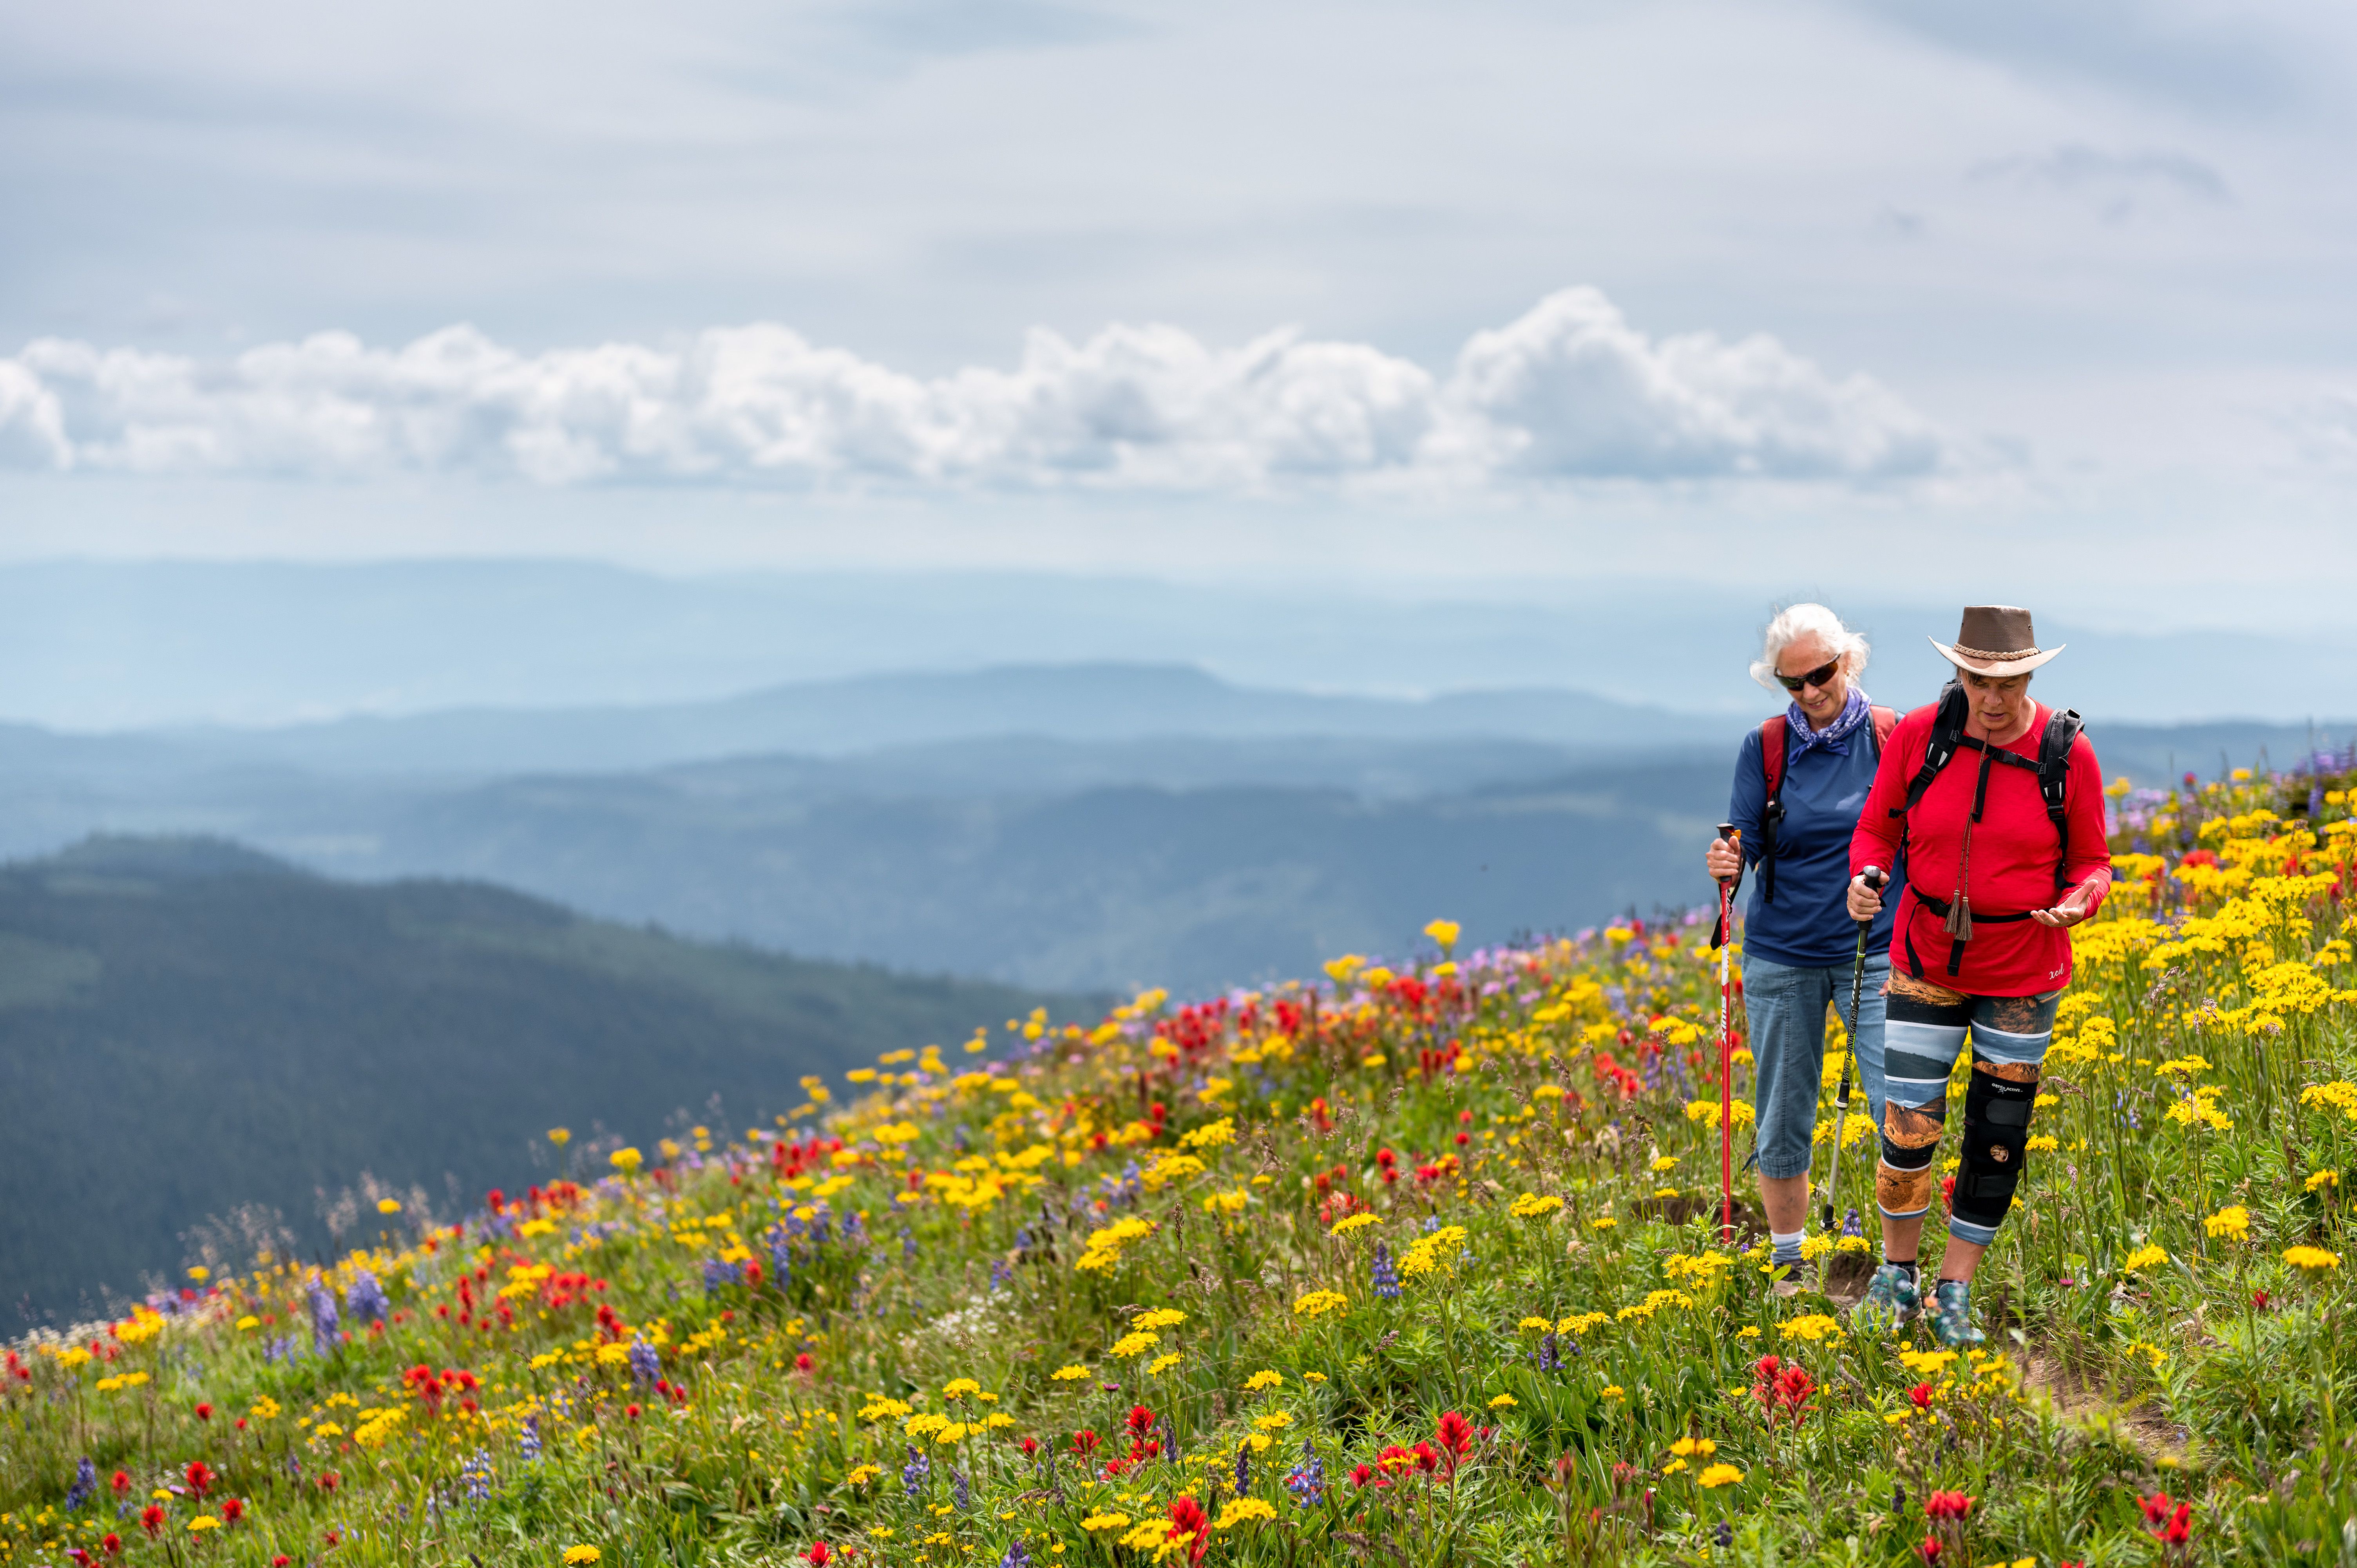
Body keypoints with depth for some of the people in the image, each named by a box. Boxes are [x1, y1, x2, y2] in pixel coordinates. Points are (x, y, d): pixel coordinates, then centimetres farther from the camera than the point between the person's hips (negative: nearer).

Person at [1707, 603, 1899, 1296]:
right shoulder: (1764, 748, 0)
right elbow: (1746, 846, 1)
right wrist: (1725, 865, -23)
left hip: (1874, 953, -1)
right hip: (1782, 956, 2)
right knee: (1782, 1119, 8)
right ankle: (1786, 1263, 22)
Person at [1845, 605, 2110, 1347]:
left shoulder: (2067, 754, -10)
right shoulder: (1919, 735, -9)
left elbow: (2092, 863, 1)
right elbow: (1878, 829, 4)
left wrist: (2080, 903, -22)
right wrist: (1863, 881, -17)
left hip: (2024, 972, 0)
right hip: (1929, 961, 0)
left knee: (1997, 1137, 7)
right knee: (1909, 1127, -3)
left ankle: (1954, 1292, 23)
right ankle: (1897, 1273, 22)